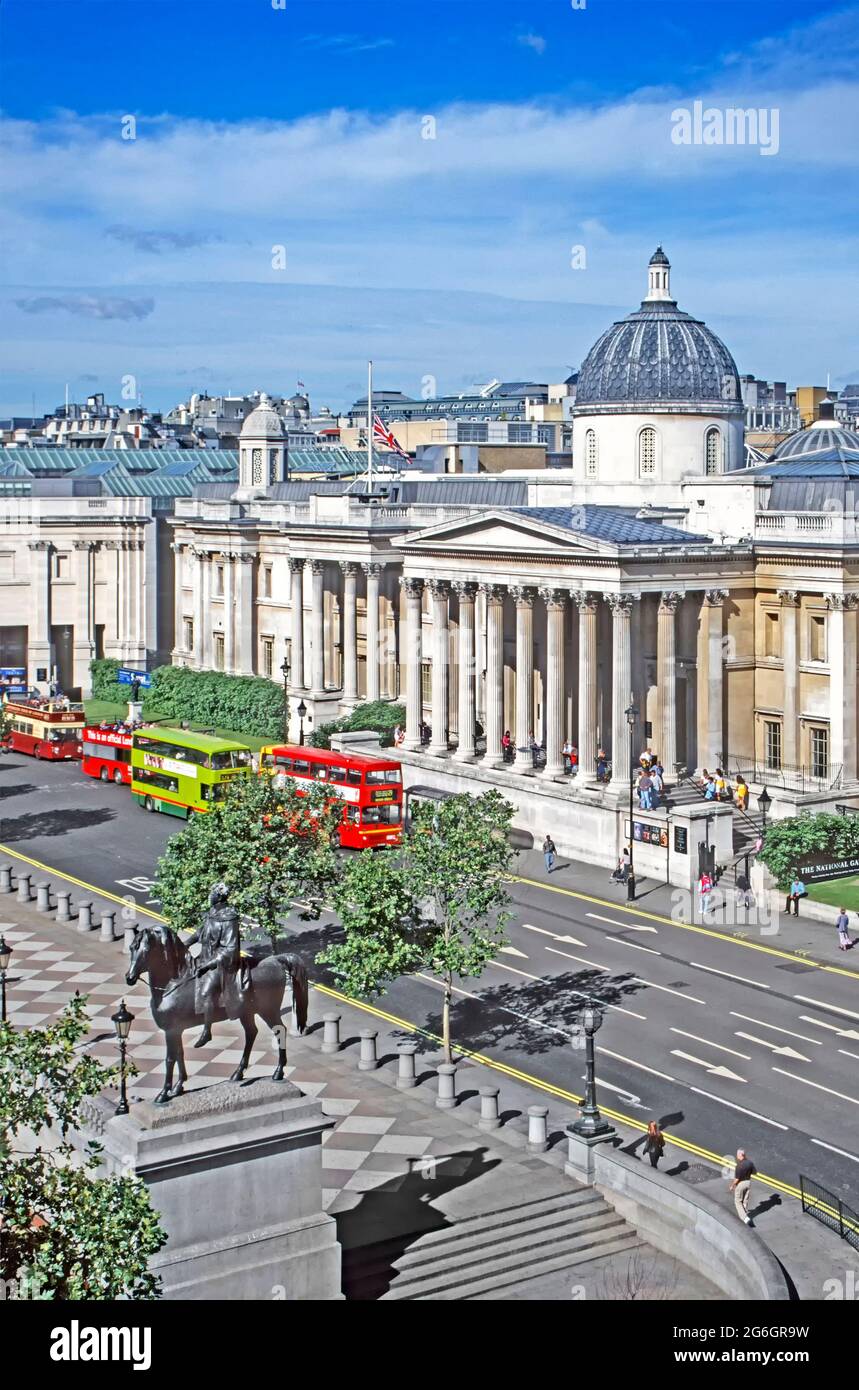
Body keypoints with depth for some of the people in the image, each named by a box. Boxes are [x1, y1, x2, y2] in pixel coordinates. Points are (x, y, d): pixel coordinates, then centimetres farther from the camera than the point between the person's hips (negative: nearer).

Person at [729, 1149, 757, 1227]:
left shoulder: (739, 1166, -28)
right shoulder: (749, 1162, -10)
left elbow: (737, 1179, -23)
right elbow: (755, 1172, 4)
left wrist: (732, 1186, -7)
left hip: (740, 1184, -6)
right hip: (748, 1182, 6)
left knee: (738, 1202, 9)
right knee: (745, 1200, 23)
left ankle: (745, 1218, -5)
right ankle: (745, 1214, 37)